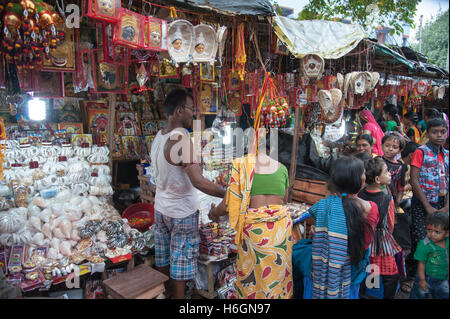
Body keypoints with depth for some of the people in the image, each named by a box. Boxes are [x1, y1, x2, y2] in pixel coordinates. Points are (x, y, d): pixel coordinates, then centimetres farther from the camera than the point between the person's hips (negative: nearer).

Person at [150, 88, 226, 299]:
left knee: (163, 259, 20)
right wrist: (228, 194, -25)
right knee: (181, 262, 8)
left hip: (161, 208, 8)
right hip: (182, 212, -8)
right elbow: (198, 182, -30)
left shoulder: (159, 137, 2)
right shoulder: (182, 140, -24)